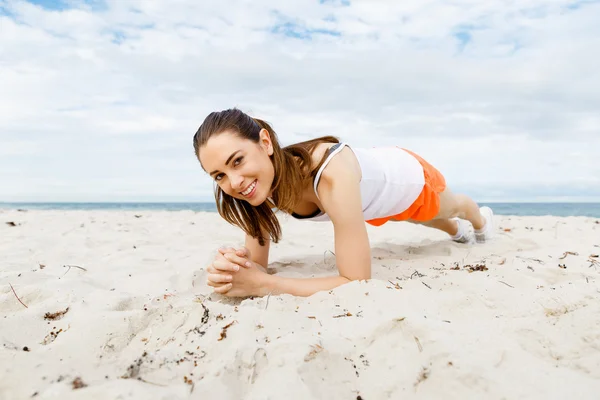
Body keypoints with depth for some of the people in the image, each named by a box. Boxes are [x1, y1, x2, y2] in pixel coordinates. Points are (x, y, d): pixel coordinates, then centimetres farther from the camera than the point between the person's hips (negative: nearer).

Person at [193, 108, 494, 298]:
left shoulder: (331, 174, -51)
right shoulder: (262, 182, -31)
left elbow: (358, 282, -49)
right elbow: (257, 263, -23)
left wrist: (263, 284, -52)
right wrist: (230, 270, -45)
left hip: (409, 176, -4)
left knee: (452, 207, 35)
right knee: (430, 221, 40)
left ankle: (481, 220, 74)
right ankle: (458, 231, 77)